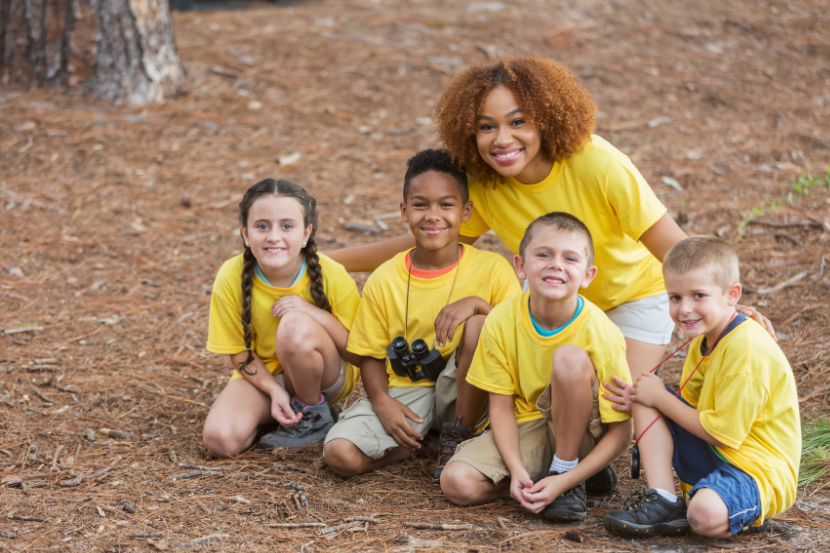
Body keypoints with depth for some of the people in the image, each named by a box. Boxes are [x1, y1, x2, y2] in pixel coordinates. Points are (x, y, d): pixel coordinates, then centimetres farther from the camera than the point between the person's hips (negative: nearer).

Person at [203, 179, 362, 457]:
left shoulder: (331, 275, -22)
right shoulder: (231, 277, -18)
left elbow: (360, 354, -18)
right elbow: (240, 353, -6)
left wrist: (313, 312, -30)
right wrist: (275, 391, -22)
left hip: (327, 378, -2)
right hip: (262, 376, 2)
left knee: (295, 325, -34)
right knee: (220, 440, -25)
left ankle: (314, 415, -8)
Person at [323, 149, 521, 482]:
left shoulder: (491, 268, -7)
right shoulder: (384, 281, -3)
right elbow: (371, 354, 3)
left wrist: (477, 303, -27)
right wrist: (382, 401, -17)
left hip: (461, 394, -1)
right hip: (403, 392, 1)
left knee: (479, 325, -30)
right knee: (340, 455, -25)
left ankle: (458, 437, -13)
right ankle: (418, 443, 4)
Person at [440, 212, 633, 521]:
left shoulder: (600, 333, -22)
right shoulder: (501, 321, -13)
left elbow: (619, 434, -18)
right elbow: (501, 405, -6)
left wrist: (564, 480, -28)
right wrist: (517, 470, -22)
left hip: (580, 435, -2)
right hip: (525, 430, 3)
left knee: (569, 358, -32)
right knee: (457, 483, -23)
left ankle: (566, 471, -14)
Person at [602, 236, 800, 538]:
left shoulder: (746, 349, -23)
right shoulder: (705, 339, 7)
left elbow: (723, 433, -22)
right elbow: (689, 404, 15)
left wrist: (660, 398, -13)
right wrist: (644, 396, -4)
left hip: (759, 470, -10)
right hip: (713, 457, 10)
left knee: (706, 515, -39)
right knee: (645, 406, 3)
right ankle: (663, 499, -5)